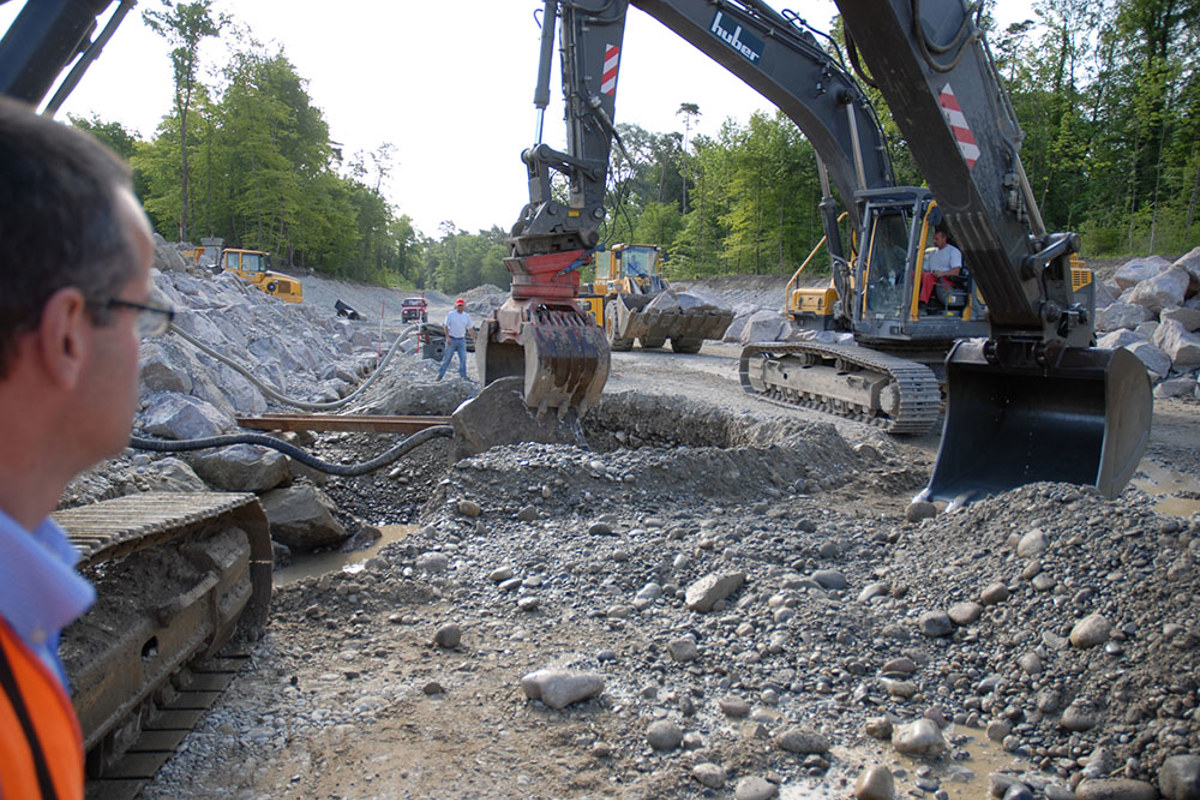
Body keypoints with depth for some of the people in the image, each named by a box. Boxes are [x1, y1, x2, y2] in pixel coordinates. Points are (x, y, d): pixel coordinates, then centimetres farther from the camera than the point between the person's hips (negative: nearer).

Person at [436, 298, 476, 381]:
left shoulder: (467, 316, 8)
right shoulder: (450, 314, -2)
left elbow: (470, 329, 12)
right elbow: (446, 326, -4)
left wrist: (474, 339, 5)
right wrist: (447, 337, -14)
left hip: (461, 340, 3)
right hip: (451, 339, -3)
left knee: (463, 358, 0)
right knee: (447, 358, 1)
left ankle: (463, 375, 9)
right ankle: (440, 374, 10)